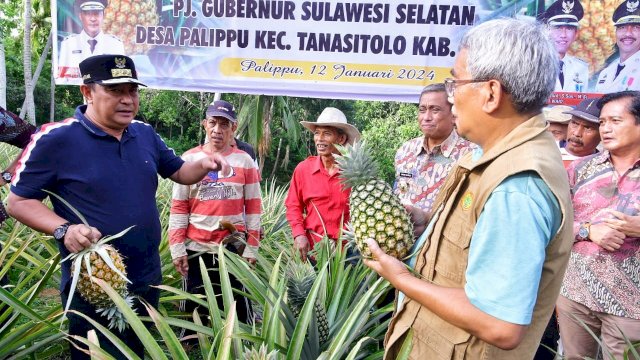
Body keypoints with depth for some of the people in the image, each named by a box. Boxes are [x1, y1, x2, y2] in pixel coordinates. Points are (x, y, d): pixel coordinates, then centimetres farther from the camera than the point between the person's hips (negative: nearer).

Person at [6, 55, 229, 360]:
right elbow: (19, 202, -9)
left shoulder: (145, 134, 3)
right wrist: (64, 229, -26)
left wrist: (204, 165, -8)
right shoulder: (56, 139, -14)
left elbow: (179, 172, 14)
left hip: (148, 280, 6)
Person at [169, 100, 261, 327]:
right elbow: (178, 208, 1)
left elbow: (253, 208, 2)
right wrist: (177, 248, -4)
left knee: (237, 310, 8)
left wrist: (251, 248, -2)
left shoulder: (245, 161, 2)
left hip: (234, 249, 0)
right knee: (194, 312, 13)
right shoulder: (189, 159, 1)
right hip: (196, 249, 1)